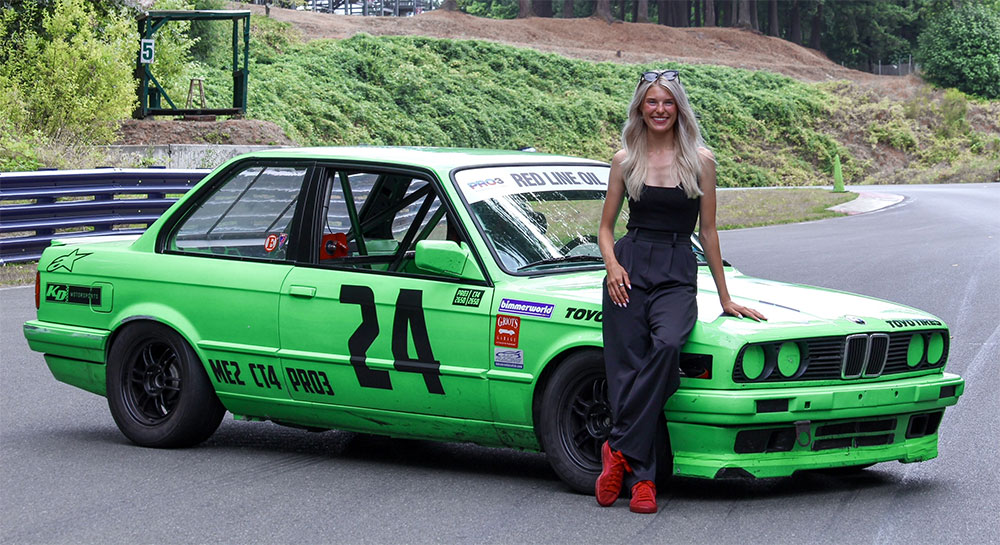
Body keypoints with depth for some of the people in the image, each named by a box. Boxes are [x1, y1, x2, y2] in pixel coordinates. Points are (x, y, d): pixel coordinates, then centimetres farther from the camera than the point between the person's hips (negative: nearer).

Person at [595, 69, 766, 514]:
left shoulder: (700, 160, 5)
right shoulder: (625, 160, 10)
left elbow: (707, 231, 8)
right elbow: (606, 226, 15)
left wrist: (725, 298, 9)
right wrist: (612, 264, -6)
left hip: (678, 273, -1)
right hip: (629, 268, 2)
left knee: (667, 345, -30)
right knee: (625, 369, -11)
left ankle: (620, 449, -25)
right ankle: (641, 479, -10)